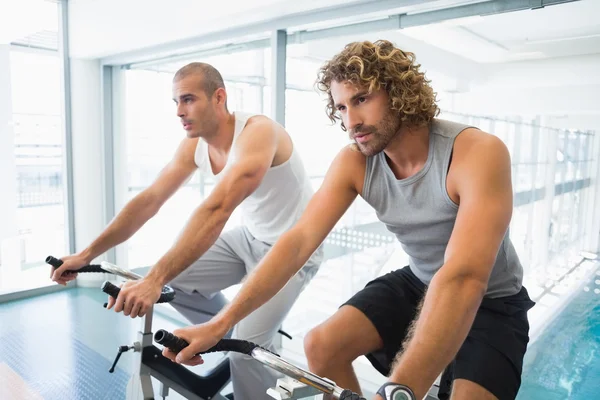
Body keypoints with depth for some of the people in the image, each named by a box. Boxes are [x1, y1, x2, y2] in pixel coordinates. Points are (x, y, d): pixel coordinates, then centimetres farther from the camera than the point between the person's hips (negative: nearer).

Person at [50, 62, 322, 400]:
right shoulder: (193, 146, -4)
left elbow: (216, 210, -40)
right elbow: (149, 200, -2)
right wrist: (87, 254, -4)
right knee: (173, 275, -5)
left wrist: (154, 280, -44)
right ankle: (232, 335, 16)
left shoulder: (257, 131, -28)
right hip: (252, 237, 7)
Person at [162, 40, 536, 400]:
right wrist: (220, 323, -26)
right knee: (321, 345, -11)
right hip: (418, 284, 4)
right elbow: (298, 241, -19)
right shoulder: (354, 162, -13)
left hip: (490, 301, -3)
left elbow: (463, 278, -41)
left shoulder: (478, 151, -29)